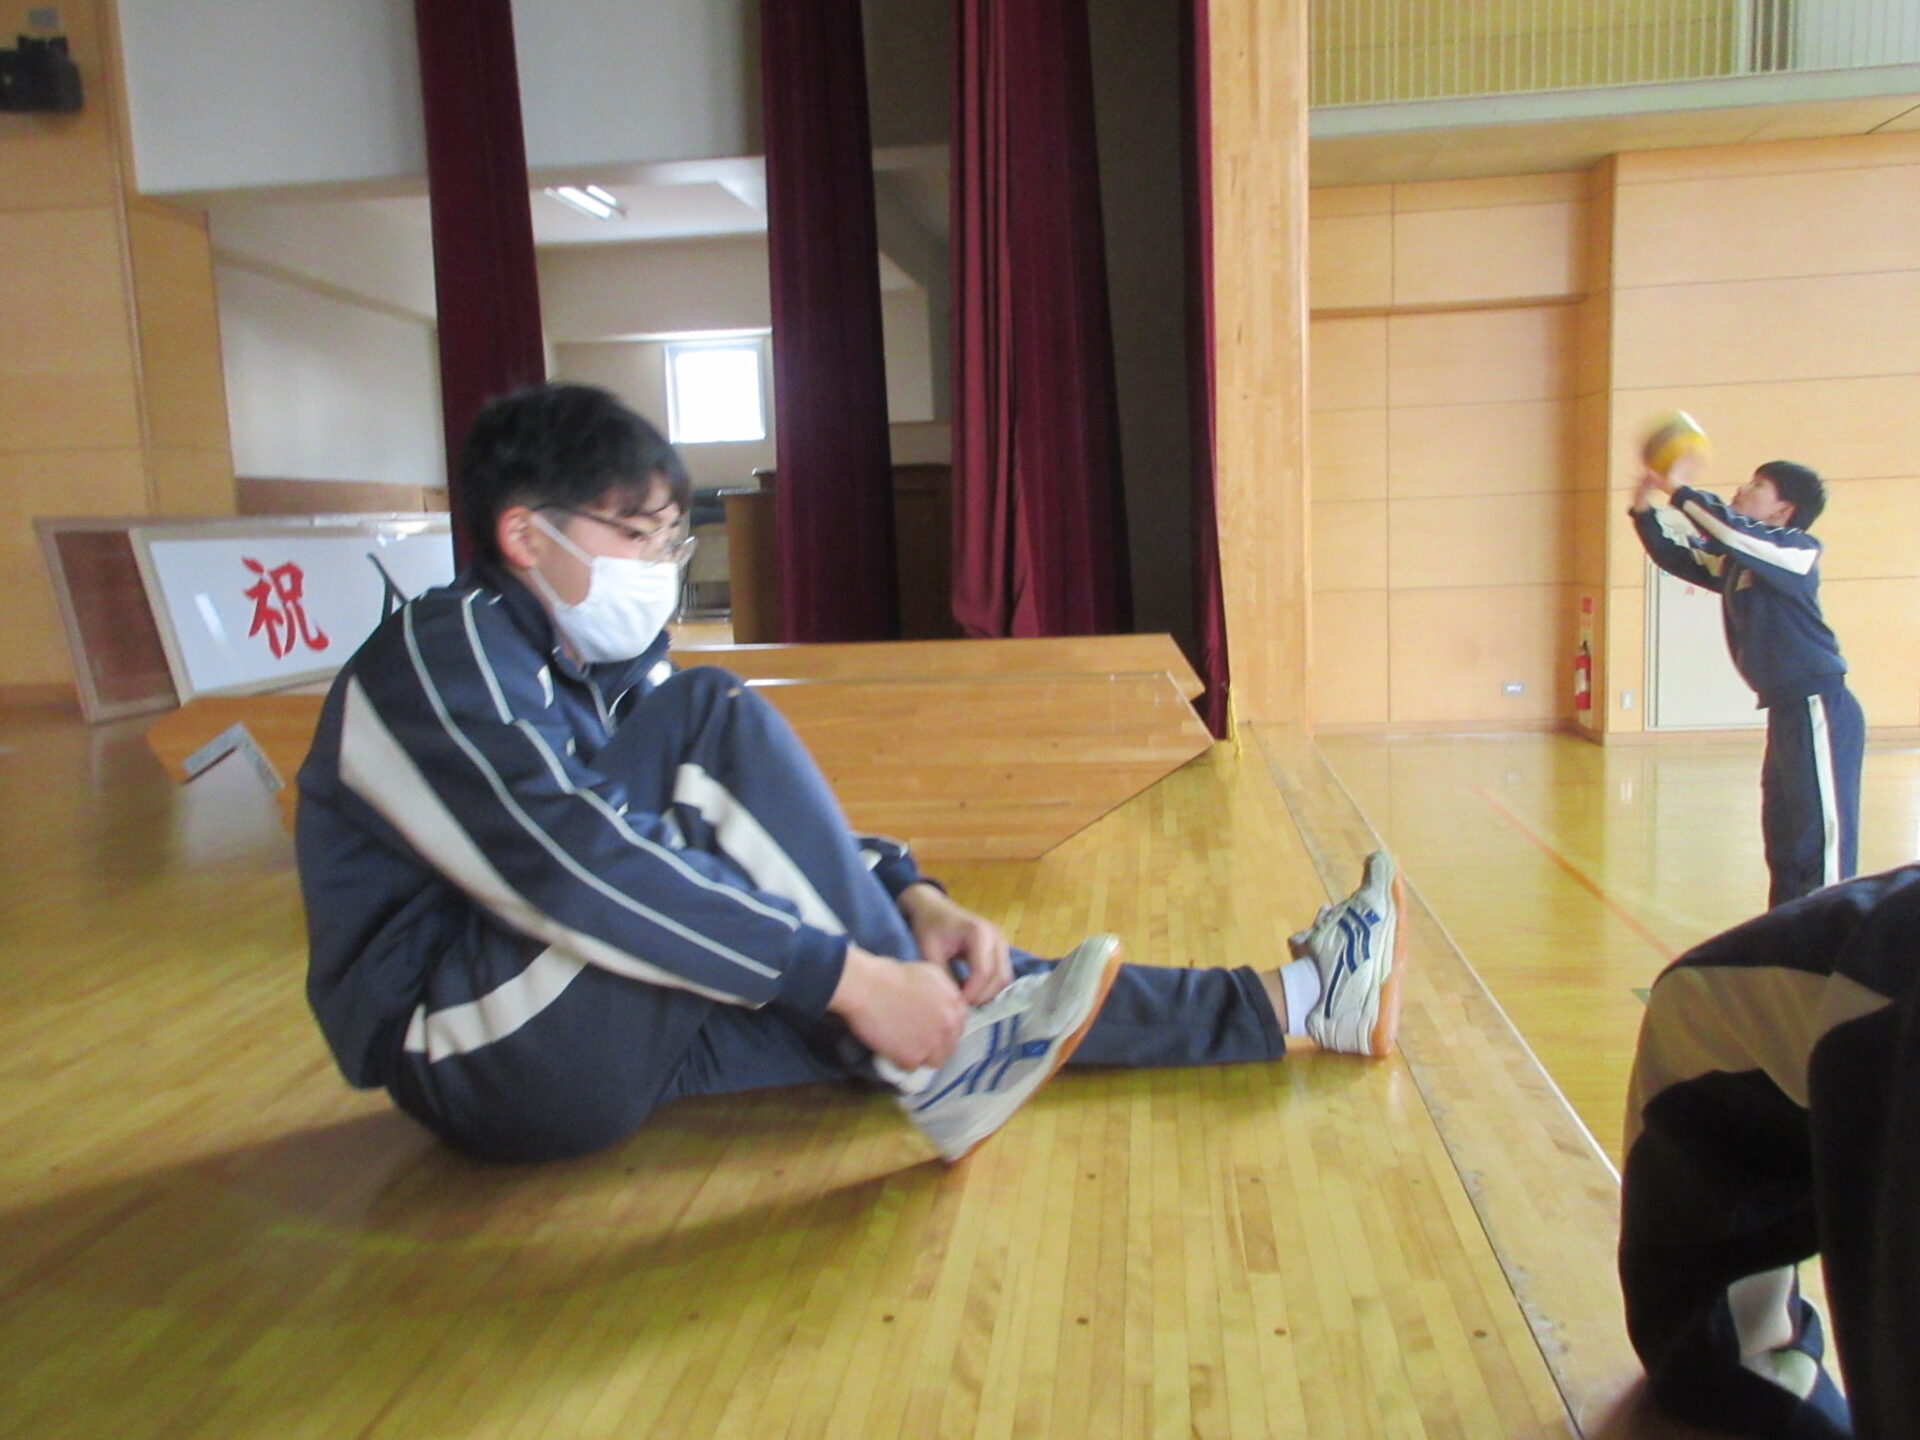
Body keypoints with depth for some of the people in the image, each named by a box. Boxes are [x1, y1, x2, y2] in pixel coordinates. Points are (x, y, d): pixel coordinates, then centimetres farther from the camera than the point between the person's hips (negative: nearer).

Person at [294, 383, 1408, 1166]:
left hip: (619, 1024, 8)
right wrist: (848, 973, -32)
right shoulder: (444, 651, -16)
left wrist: (911, 902, -10)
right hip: (475, 1057, -8)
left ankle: (1283, 1005, 7)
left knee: (953, 975, -2)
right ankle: (939, 1066, -21)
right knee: (719, 722, -25)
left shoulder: (613, 667, 12)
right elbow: (571, 868, -30)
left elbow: (759, 825, 8)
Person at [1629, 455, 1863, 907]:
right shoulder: (1736, 562, 15)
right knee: (1783, 836, 16)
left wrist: (1680, 491, -18)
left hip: (1818, 708, -9)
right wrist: (1644, 509, 5)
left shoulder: (1797, 549, -9)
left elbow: (1735, 532, -26)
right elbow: (1677, 557, 19)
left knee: (1823, 835, -9)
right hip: (1786, 710, 9)